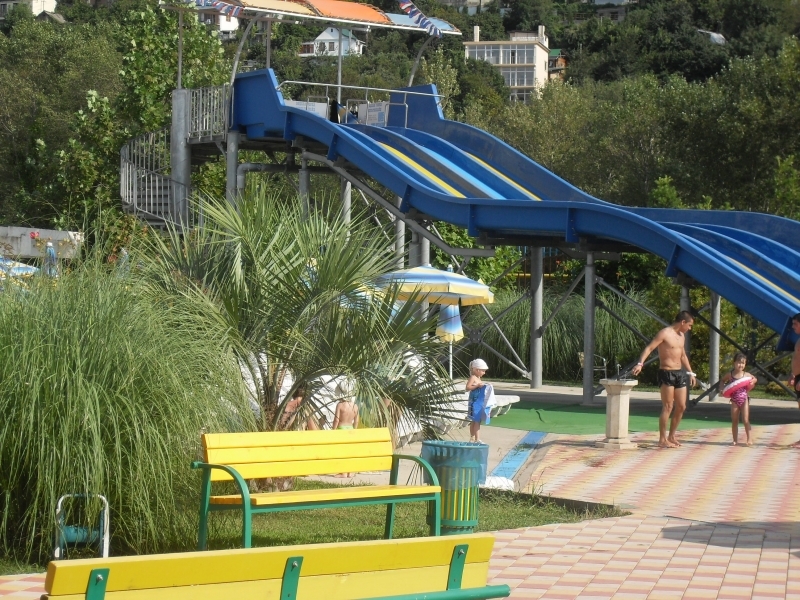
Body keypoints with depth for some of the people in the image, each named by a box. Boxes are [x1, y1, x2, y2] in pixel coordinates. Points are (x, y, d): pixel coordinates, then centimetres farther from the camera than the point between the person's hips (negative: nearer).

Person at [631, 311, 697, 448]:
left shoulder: (681, 336, 16)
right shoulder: (665, 333, -10)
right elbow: (649, 348, -18)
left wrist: (690, 372, 27)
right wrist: (640, 364, -32)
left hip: (679, 374, 8)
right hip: (667, 373, -8)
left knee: (681, 407, 8)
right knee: (668, 407, -8)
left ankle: (671, 436, 20)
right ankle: (662, 439, -2)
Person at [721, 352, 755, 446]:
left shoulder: (746, 375, -3)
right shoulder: (730, 375, -3)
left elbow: (754, 379, 16)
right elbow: (722, 381, 15)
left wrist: (752, 382, -6)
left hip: (744, 400, -1)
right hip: (734, 400, 1)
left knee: (745, 420, -6)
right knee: (734, 421, 6)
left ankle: (749, 439, 2)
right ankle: (735, 440, 14)